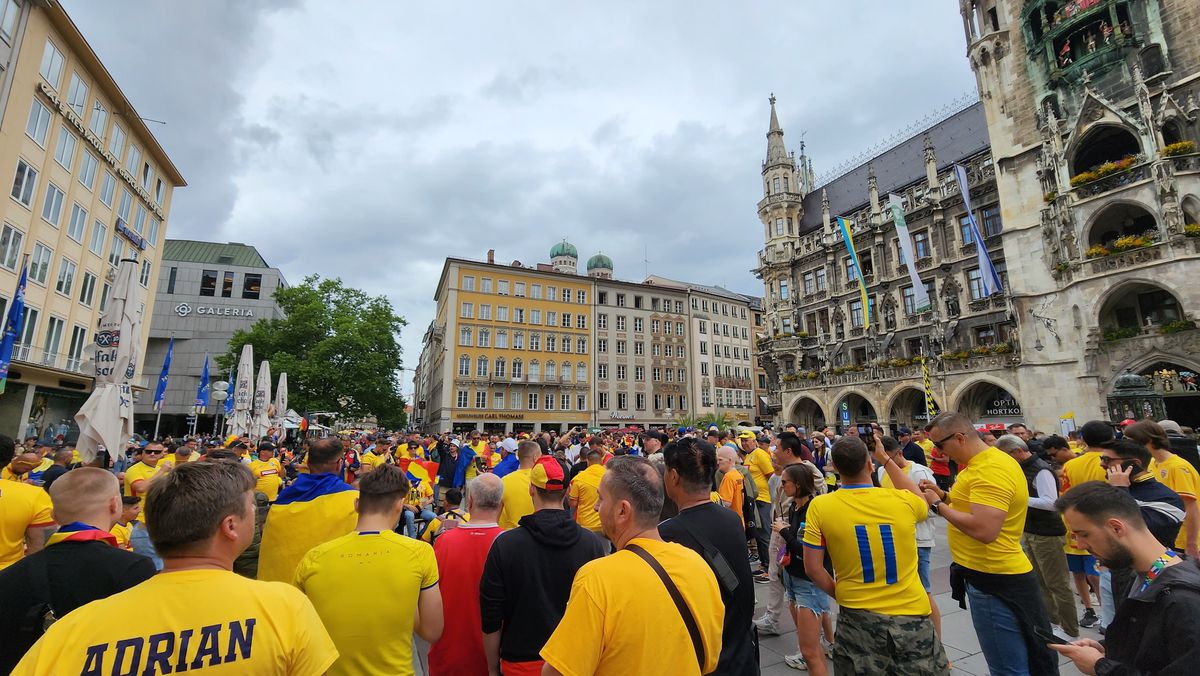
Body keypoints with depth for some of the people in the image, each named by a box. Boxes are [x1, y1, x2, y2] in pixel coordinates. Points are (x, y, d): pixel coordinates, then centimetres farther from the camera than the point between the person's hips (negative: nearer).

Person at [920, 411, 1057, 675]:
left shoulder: (991, 469, -24)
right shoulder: (985, 462, 9)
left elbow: (985, 529, -31)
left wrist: (938, 506, -20)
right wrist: (944, 496, 6)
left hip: (994, 579, -10)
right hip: (991, 574, 10)